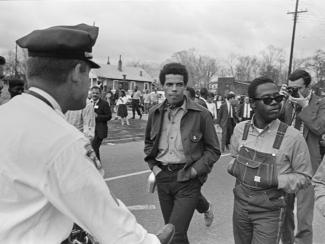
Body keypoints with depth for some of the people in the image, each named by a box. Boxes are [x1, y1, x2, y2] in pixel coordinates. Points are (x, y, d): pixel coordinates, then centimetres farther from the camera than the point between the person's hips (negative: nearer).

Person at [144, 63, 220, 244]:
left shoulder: (201, 115, -9)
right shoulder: (155, 113, 3)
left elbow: (213, 150, -2)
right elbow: (148, 143, 18)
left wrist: (194, 170, -12)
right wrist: (153, 166, 4)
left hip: (188, 180, -5)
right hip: (163, 178, 5)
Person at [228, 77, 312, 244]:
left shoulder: (293, 137, -16)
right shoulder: (240, 129, -5)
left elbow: (304, 177, -7)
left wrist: (276, 180, -23)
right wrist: (234, 167, -9)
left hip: (269, 212, -4)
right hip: (240, 205, 4)